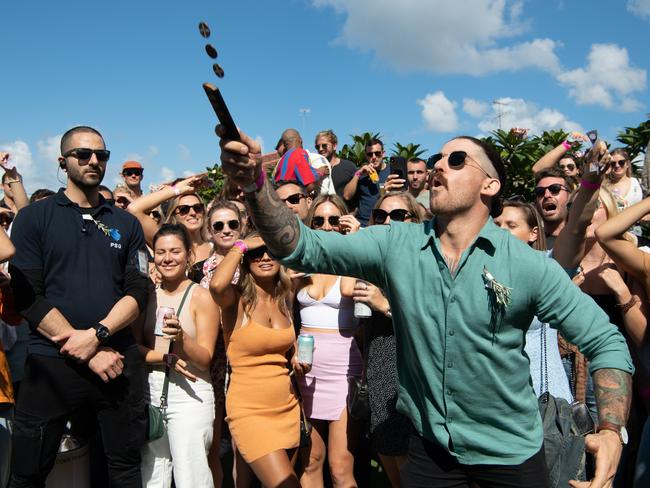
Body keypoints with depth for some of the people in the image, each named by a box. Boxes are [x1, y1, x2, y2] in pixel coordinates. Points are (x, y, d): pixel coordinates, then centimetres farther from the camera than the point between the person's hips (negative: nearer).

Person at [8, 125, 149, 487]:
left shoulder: (127, 224, 11)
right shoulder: (34, 217, 3)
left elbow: (138, 292, 3)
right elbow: (26, 295, -7)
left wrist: (97, 335, -15)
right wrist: (88, 354, -13)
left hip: (118, 360, 2)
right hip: (50, 362, -2)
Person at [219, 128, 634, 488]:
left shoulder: (529, 264, -14)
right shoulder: (396, 245, -9)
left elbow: (606, 341, -8)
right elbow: (304, 248, -17)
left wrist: (612, 432, -22)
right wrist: (254, 181, -33)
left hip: (512, 453, -1)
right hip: (431, 447, 2)